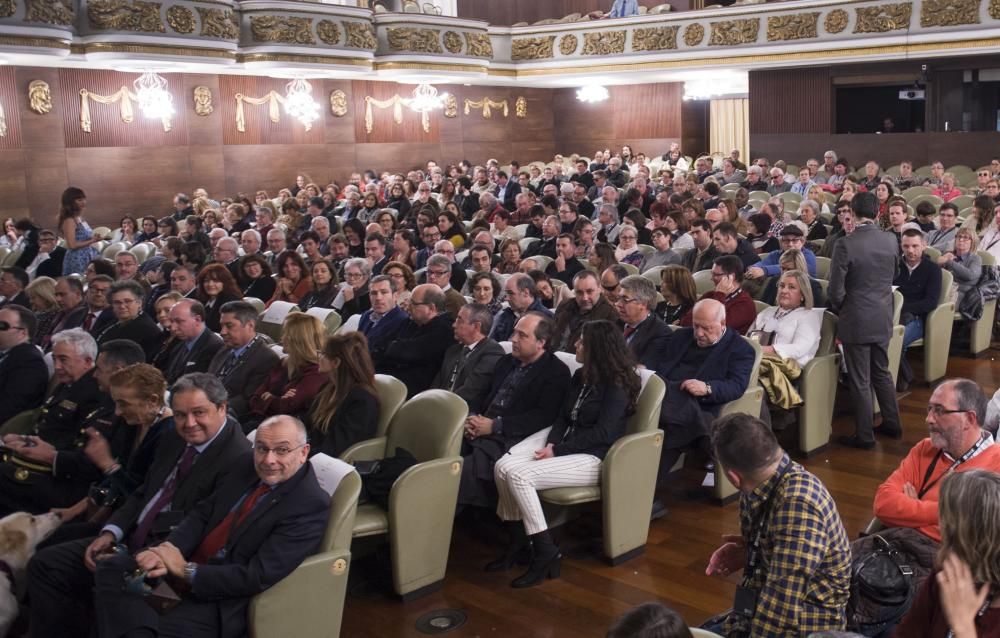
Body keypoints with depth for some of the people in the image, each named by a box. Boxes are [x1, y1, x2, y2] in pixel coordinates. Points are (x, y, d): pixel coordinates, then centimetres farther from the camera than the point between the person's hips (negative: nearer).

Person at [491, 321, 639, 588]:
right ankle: (518, 541, -2)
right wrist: (551, 443, -9)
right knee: (503, 466, -14)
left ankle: (545, 553, -17)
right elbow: (562, 417, 12)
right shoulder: (581, 376, 14)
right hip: (562, 445, 8)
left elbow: (603, 433, -19)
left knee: (519, 475, -27)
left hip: (594, 457, -8)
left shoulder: (617, 385, -12)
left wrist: (557, 451, -18)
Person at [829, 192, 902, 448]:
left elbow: (836, 288, -15)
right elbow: (893, 274, 12)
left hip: (856, 321, -5)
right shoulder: (891, 241, -2)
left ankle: (865, 435, 13)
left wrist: (839, 310, 4)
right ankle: (892, 423, 33)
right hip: (883, 318, 6)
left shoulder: (846, 244, -19)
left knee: (860, 381, 4)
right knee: (881, 372, 22)